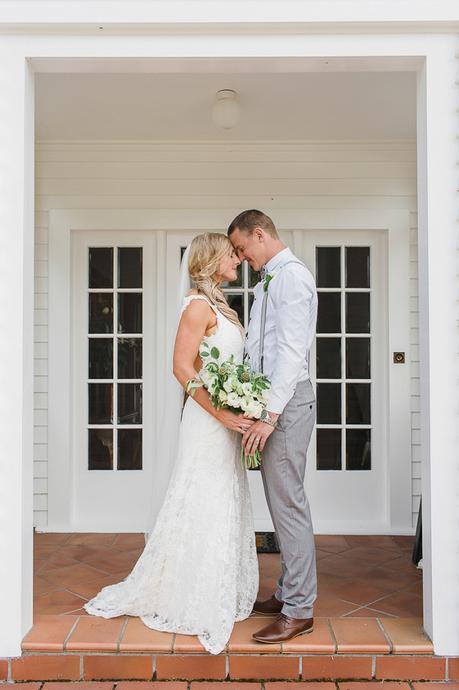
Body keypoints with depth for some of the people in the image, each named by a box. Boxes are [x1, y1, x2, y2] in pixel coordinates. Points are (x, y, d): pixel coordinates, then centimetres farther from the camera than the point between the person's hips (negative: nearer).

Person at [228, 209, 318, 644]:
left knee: (288, 502, -6)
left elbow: (292, 350, -19)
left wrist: (271, 414, -23)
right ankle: (288, 595, 26)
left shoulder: (292, 274, -10)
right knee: (282, 501, 14)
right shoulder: (269, 280, 19)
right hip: (271, 400, 10)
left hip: (288, 399, -10)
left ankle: (299, 610, 4)